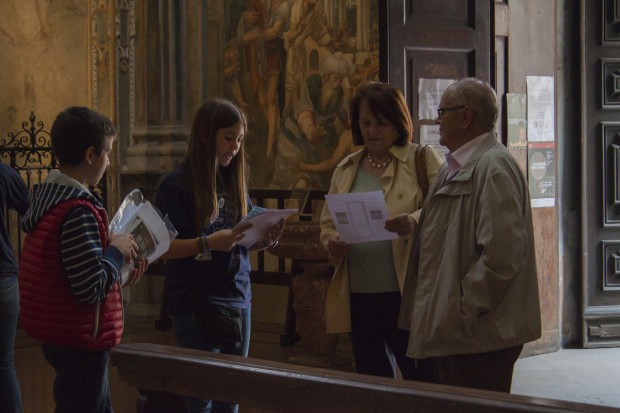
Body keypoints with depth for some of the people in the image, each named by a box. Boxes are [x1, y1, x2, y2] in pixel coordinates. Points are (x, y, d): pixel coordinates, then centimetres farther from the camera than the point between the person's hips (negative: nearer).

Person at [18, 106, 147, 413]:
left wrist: (120, 272, 8)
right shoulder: (79, 211, -23)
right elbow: (91, 289, -25)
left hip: (58, 337, 10)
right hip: (80, 342, -10)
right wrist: (116, 250, -11)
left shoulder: (48, 197, 6)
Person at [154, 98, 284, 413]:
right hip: (195, 305, -6)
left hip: (238, 299, 6)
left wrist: (267, 239, -9)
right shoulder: (175, 184, -9)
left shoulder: (235, 181, 9)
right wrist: (208, 243, -26)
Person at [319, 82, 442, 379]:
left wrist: (414, 222, -29)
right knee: (371, 376, 12)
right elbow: (327, 221, 20)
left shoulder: (423, 161, 2)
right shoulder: (346, 169, 16)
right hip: (359, 295, 5)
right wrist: (332, 243, -3)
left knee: (420, 377, -5)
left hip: (407, 291, -5)